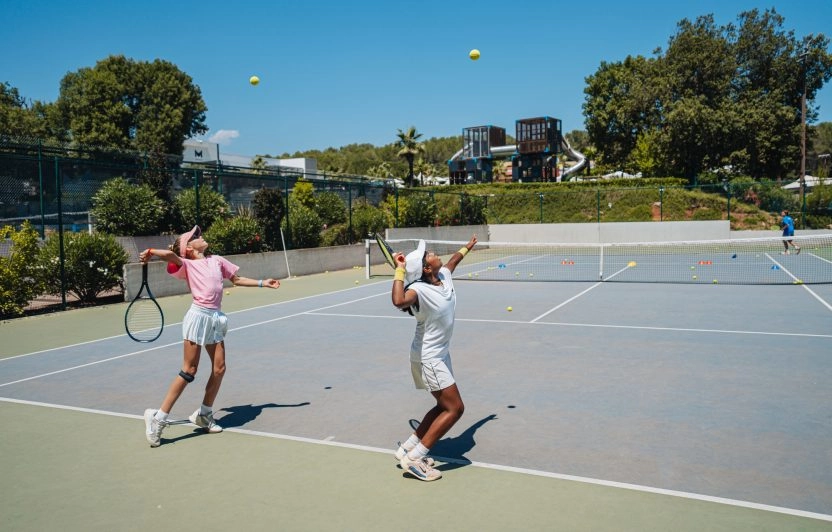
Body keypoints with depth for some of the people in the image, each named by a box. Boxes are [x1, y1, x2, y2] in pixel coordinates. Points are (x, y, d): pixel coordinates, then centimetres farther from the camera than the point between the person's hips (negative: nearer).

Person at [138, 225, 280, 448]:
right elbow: (169, 255, -21)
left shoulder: (217, 260, 18)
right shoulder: (186, 264, 1)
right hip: (198, 316, -6)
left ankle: (204, 415, 20)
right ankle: (159, 417, 3)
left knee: (219, 368, 3)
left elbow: (237, 280, 26)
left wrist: (263, 283, 25)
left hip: (215, 317, 6)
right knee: (189, 371, -6)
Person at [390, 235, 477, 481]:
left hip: (440, 355, 9)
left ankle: (408, 448, 22)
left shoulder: (444, 276, -4)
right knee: (455, 408, -7)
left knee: (445, 406, 16)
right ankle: (414, 458, -2)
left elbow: (452, 260, 21)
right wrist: (400, 270, -39)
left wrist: (467, 247, 38)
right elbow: (399, 301, -51)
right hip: (428, 358, -9)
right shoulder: (420, 290, -28)